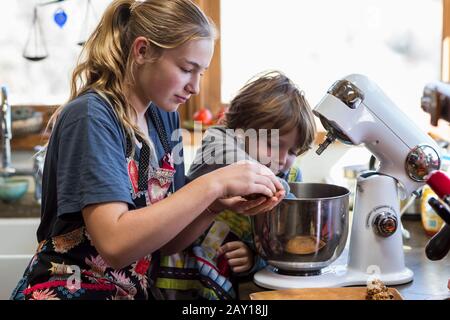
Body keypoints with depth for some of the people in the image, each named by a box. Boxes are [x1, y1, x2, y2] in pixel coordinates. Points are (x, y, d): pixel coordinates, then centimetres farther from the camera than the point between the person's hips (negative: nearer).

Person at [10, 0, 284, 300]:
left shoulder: (165, 118, 5)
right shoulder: (90, 116, -15)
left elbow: (165, 239, 5)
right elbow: (115, 245, -25)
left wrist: (219, 205, -10)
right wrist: (213, 184, -24)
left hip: (137, 291, 6)